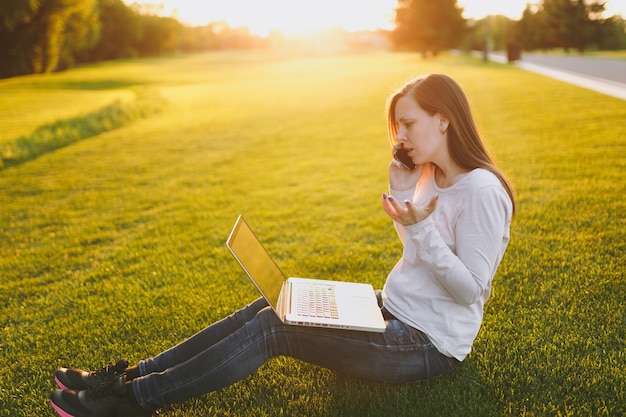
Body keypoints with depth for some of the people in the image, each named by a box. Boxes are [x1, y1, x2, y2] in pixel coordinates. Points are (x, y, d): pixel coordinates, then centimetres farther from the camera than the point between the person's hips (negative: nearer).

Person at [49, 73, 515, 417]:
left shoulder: (480, 190, -21)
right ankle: (132, 375, 0)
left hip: (427, 345, -8)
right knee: (267, 309, -3)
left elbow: (471, 289, -20)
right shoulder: (430, 174, 6)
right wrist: (400, 180, 6)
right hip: (394, 311, 9)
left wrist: (421, 228, -31)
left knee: (271, 328, -17)